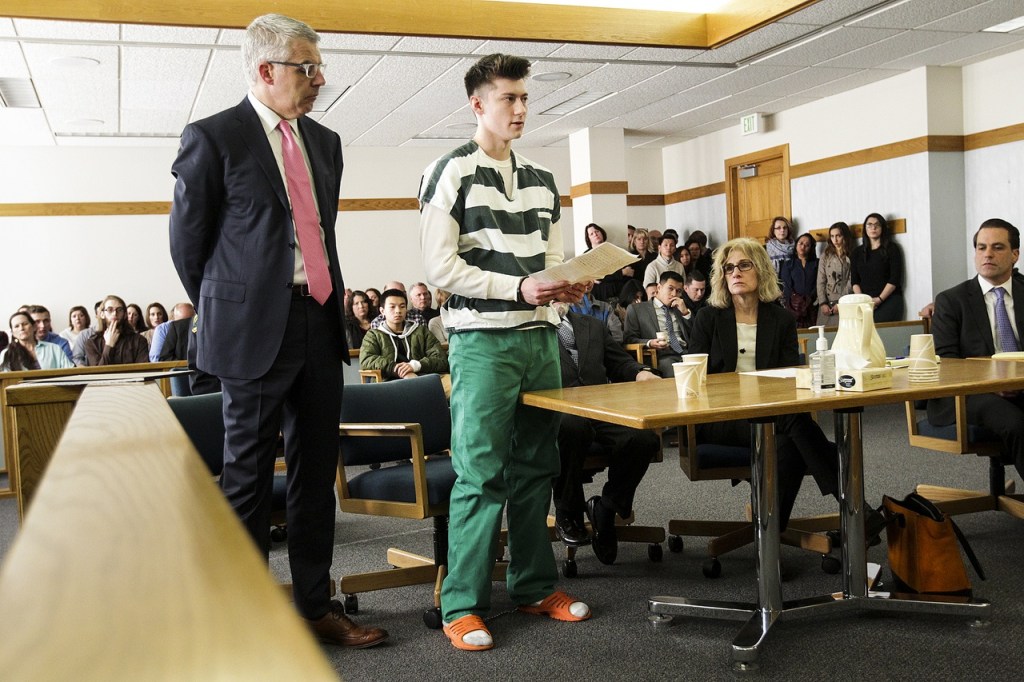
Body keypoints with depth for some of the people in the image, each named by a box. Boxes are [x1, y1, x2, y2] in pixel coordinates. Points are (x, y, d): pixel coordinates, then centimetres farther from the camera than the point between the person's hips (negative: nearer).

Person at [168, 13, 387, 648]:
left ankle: (315, 604, 24)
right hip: (256, 330, -6)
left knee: (317, 472, 12)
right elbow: (187, 240, 0)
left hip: (321, 323, 6)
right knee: (249, 475, 4)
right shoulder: (213, 138, -5)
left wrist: (332, 303, 17)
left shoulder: (325, 142, 13)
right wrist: (226, 314, 7)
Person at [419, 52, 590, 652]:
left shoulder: (542, 179, 15)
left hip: (541, 337, 6)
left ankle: (535, 585, 25)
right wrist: (518, 288, -19)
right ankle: (463, 606, 4)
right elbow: (441, 266, -11)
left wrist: (567, 285, -3)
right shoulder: (450, 174, -4)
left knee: (537, 467, 12)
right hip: (483, 340, -6)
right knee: (480, 474, -6)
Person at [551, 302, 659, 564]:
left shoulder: (593, 326, 31)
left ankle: (605, 508, -2)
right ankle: (567, 514, -13)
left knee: (645, 438, -25)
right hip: (557, 412, -4)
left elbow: (621, 362, 25)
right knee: (572, 426, -40)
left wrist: (640, 373, 5)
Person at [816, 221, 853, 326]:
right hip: (827, 303, 3)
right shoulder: (825, 256, 13)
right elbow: (820, 281, 7)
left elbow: (852, 282, -4)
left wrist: (841, 303, -11)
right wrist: (822, 303, -4)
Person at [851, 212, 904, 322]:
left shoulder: (892, 248, 8)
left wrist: (879, 299, -11)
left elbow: (895, 279, -1)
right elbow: (854, 281, 12)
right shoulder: (857, 252, 18)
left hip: (888, 300, -2)